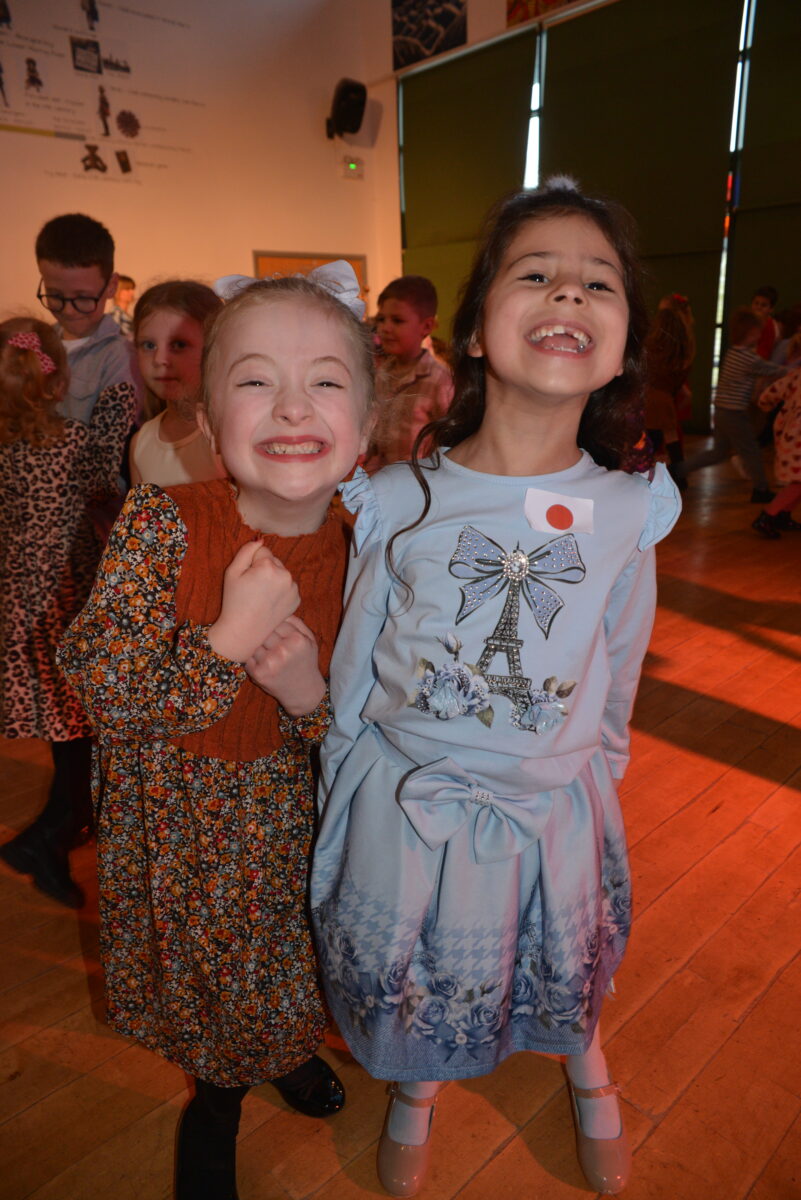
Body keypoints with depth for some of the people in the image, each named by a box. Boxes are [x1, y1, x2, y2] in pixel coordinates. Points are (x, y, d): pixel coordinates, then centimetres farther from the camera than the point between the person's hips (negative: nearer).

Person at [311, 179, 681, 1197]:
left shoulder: (627, 514, -12)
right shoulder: (397, 501, -15)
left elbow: (614, 690, 2)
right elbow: (350, 677, -4)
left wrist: (591, 778, 13)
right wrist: (333, 831, 4)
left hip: (556, 808, 1)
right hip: (405, 805, 0)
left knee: (571, 980, 26)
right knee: (413, 985, 23)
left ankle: (587, 1068, 63)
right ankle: (418, 1091, 59)